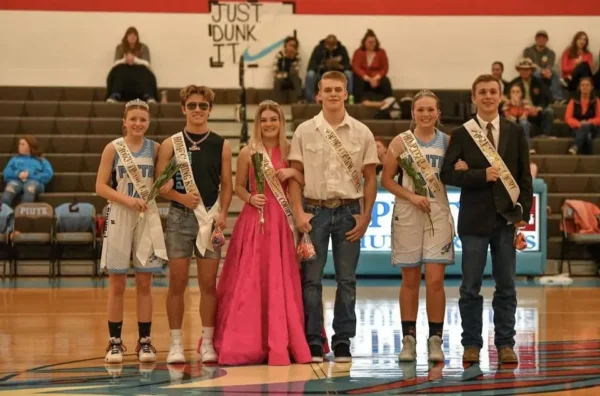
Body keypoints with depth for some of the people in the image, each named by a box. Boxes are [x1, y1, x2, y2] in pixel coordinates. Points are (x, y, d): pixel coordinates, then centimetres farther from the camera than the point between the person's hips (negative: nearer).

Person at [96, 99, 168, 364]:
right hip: (119, 217, -1)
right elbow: (101, 186, -4)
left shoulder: (155, 148, 4)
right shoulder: (113, 148, -2)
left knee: (144, 282, 3)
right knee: (117, 283, 3)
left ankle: (144, 341, 10)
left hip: (148, 217, 2)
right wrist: (127, 199, -16)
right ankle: (115, 342, 10)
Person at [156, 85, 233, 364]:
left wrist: (222, 214, -7)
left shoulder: (221, 145, 7)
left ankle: (207, 342, 11)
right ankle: (176, 343, 7)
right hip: (180, 217, -1)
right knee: (177, 282, 0)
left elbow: (227, 184, 6)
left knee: (208, 283, 3)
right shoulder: (171, 144, 4)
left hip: (210, 218, 1)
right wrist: (181, 197, -15)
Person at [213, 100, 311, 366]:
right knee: (250, 282, -2)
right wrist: (250, 198, -7)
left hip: (283, 222, 1)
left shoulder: (290, 151, 5)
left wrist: (294, 173, -12)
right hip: (254, 221, 0)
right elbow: (238, 186, 11)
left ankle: (282, 344, 8)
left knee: (282, 282, 0)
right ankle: (247, 344, 6)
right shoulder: (247, 153, 4)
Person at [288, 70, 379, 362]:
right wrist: (299, 212, -6)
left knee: (346, 280, 4)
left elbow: (370, 177, 6)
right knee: (311, 278, 1)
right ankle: (313, 341, 8)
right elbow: (295, 175, 3)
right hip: (314, 209, -1)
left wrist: (365, 216, 0)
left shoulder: (362, 132, 3)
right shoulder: (304, 131, 2)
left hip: (348, 210, 1)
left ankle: (343, 341, 12)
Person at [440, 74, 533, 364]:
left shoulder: (515, 133, 7)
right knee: (471, 287, 2)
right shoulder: (461, 134, 2)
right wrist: (481, 175, -17)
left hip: (507, 219, 1)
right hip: (475, 219, -1)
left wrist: (524, 215, -2)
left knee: (506, 286, 5)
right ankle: (471, 344, 11)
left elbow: (524, 177, 6)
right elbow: (447, 173, -5)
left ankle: (505, 344, 12)